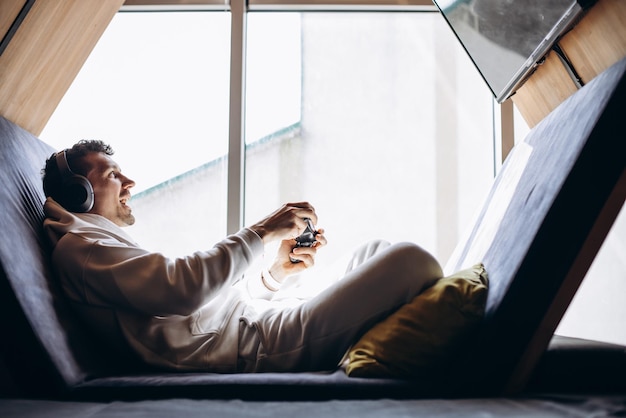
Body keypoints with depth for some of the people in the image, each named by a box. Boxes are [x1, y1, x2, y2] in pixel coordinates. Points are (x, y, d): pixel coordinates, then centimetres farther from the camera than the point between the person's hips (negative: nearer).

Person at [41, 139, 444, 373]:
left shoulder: (109, 245, 31)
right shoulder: (80, 248, -1)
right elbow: (181, 289, -19)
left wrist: (276, 273, 9)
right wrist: (261, 232, -11)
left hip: (252, 327, 10)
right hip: (253, 349, -10)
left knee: (374, 252, 13)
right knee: (410, 261, -14)